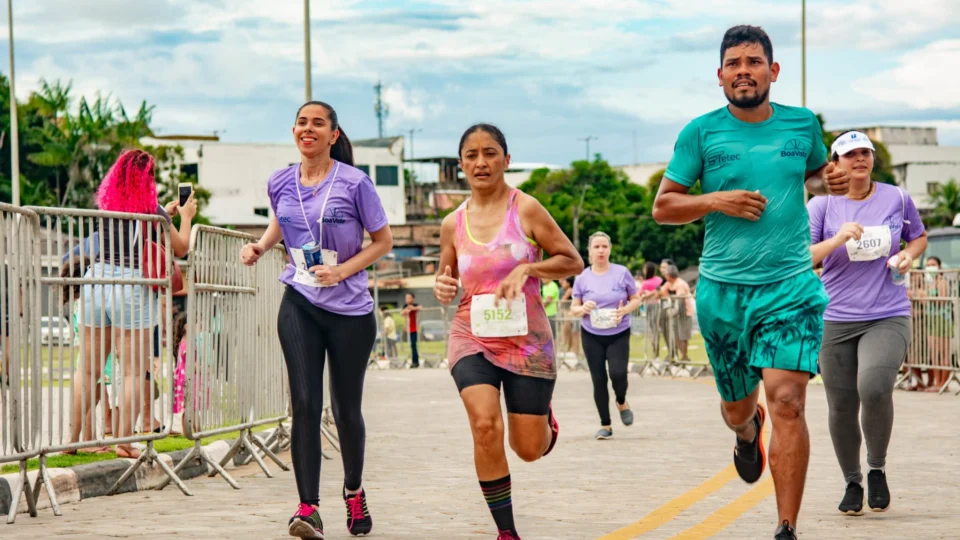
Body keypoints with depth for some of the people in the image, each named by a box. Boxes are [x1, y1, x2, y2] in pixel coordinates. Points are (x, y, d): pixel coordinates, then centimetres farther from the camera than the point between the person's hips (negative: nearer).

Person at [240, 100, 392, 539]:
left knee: (346, 409, 7)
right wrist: (260, 246, 5)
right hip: (299, 306, 2)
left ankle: (354, 491, 33)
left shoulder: (354, 183, -9)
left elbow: (383, 241, -2)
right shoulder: (280, 183, 3)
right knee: (305, 404, -11)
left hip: (350, 310, -2)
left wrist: (342, 270, -15)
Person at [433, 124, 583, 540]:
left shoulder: (526, 209, -6)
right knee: (485, 425, -24)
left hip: (527, 340, -1)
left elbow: (573, 261, -3)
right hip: (473, 338, 1)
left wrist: (526, 269, -18)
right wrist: (442, 288, -5)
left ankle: (544, 416, 43)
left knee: (530, 449, 4)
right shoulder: (453, 224, 4)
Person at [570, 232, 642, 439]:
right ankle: (605, 425, 12)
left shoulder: (622, 273, -3)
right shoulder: (582, 278, 0)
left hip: (619, 334, -1)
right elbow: (573, 309, 6)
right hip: (592, 336, 2)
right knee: (598, 379, 0)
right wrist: (582, 309, -18)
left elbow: (636, 299, 4)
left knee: (618, 373, -18)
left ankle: (622, 403, 16)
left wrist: (624, 310, -16)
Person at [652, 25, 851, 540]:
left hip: (791, 287, -1)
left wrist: (830, 181, 1)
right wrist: (715, 200, -14)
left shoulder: (802, 125, 5)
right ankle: (748, 428, 55)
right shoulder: (701, 133, 0)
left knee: (787, 401, -16)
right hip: (722, 290, 1)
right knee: (736, 406, 15)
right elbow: (662, 207, 3)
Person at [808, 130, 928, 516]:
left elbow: (919, 236, 22)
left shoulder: (897, 199, 5)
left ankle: (877, 469, -1)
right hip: (836, 321, 1)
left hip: (889, 318, -1)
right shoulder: (821, 205, 1)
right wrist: (837, 240, -20)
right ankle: (852, 483, 27)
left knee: (874, 387, -26)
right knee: (841, 409, 3)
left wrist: (909, 255, 0)